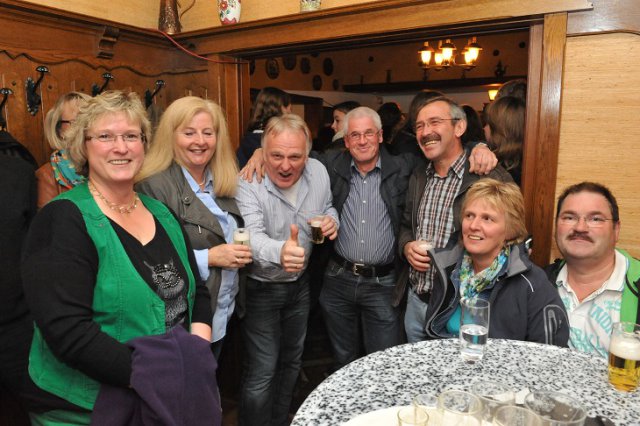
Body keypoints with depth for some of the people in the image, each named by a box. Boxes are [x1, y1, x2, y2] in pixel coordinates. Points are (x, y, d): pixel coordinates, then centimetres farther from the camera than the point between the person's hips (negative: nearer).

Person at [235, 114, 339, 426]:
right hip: (260, 289, -5)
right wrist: (280, 251, -61)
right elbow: (252, 236, -39)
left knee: (292, 361, 22)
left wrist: (332, 220, -13)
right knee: (262, 374, 1)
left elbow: (327, 207, 10)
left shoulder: (318, 172, -9)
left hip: (300, 283, 6)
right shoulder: (248, 183, -25)